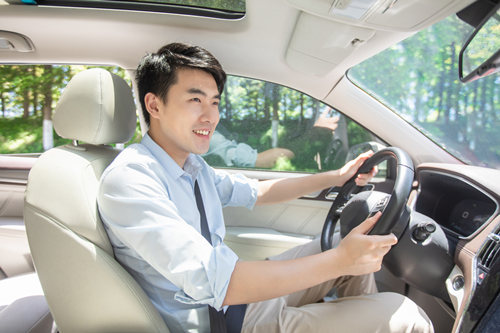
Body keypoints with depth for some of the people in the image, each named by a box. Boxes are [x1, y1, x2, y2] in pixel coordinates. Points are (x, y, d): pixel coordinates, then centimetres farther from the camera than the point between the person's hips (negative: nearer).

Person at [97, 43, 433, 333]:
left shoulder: (192, 164, 5)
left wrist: (336, 177, 15)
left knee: (359, 255, 14)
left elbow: (255, 192, 20)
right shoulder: (129, 179, -24)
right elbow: (217, 284, -33)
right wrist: (339, 260, -29)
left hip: (237, 290, 9)